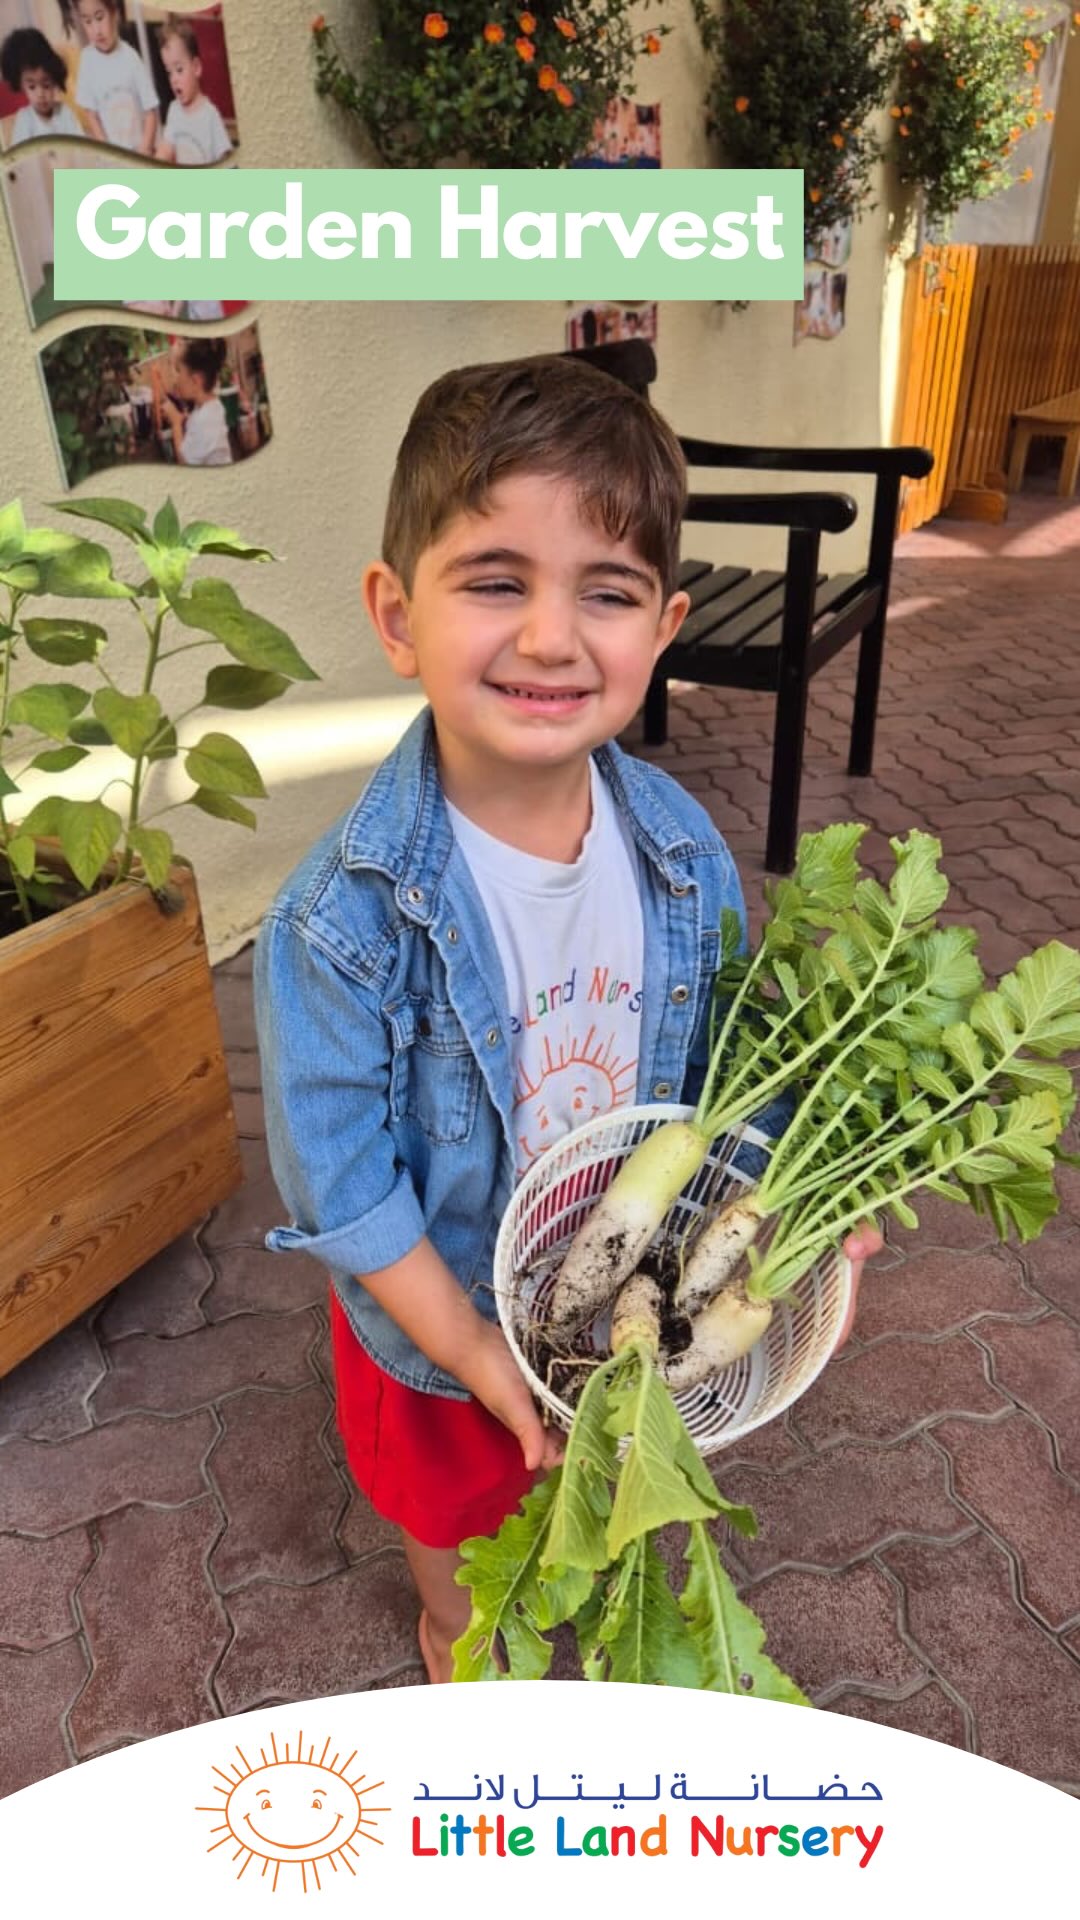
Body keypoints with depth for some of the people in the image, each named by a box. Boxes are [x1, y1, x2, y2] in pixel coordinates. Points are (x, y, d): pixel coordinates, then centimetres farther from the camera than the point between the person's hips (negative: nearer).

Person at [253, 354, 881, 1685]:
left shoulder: (682, 847, -19)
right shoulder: (343, 917, -33)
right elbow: (337, 1176, -25)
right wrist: (472, 1347, -20)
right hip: (443, 1302, -3)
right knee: (451, 1498, 29)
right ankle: (452, 1622, 64)